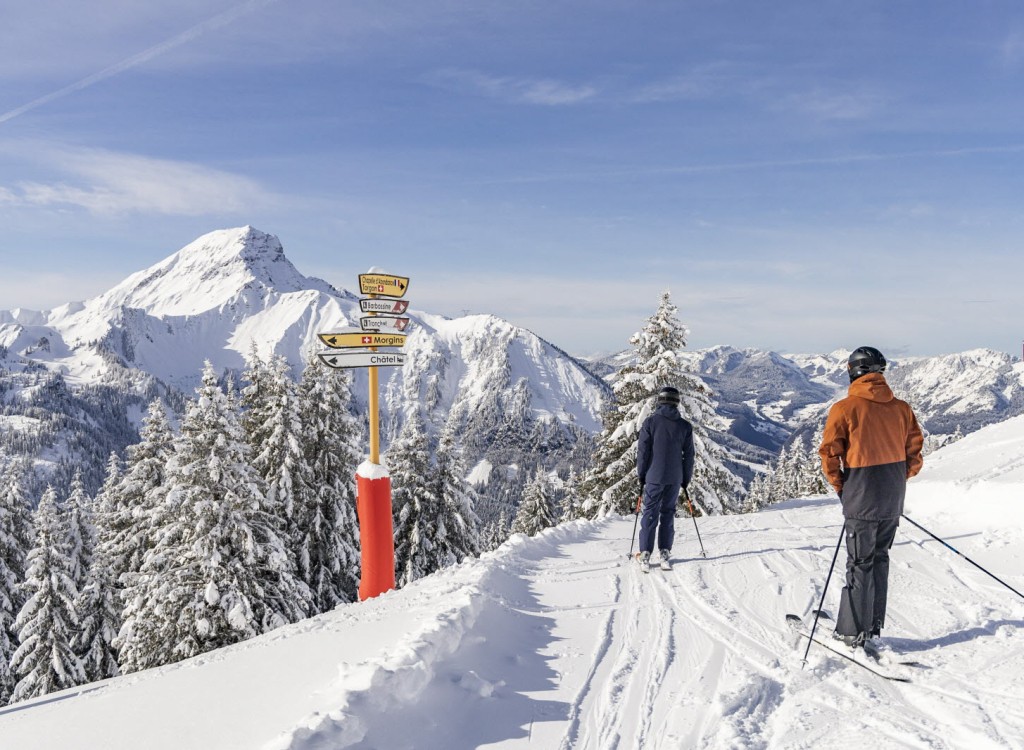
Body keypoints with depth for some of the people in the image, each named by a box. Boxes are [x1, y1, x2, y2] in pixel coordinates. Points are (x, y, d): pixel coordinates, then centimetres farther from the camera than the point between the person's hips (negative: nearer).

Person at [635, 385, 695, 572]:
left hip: (654, 477, -2)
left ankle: (645, 555, 0)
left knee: (650, 514, 3)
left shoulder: (650, 422, -6)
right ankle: (665, 553, 10)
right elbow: (689, 455, 6)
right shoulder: (685, 426, 2)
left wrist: (641, 476, 5)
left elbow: (642, 451, -5)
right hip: (674, 478, 2)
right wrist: (686, 479, 14)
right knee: (668, 514, 12)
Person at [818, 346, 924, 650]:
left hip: (862, 496, -5)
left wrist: (839, 486, 3)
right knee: (880, 558, 16)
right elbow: (915, 450, 6)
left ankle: (853, 632, 11)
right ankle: (873, 628, 23)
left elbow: (829, 453, -10)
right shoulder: (901, 407, 3)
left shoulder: (844, 408, -11)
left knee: (860, 562, 5)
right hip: (893, 498, 5)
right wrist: (899, 480, 16)